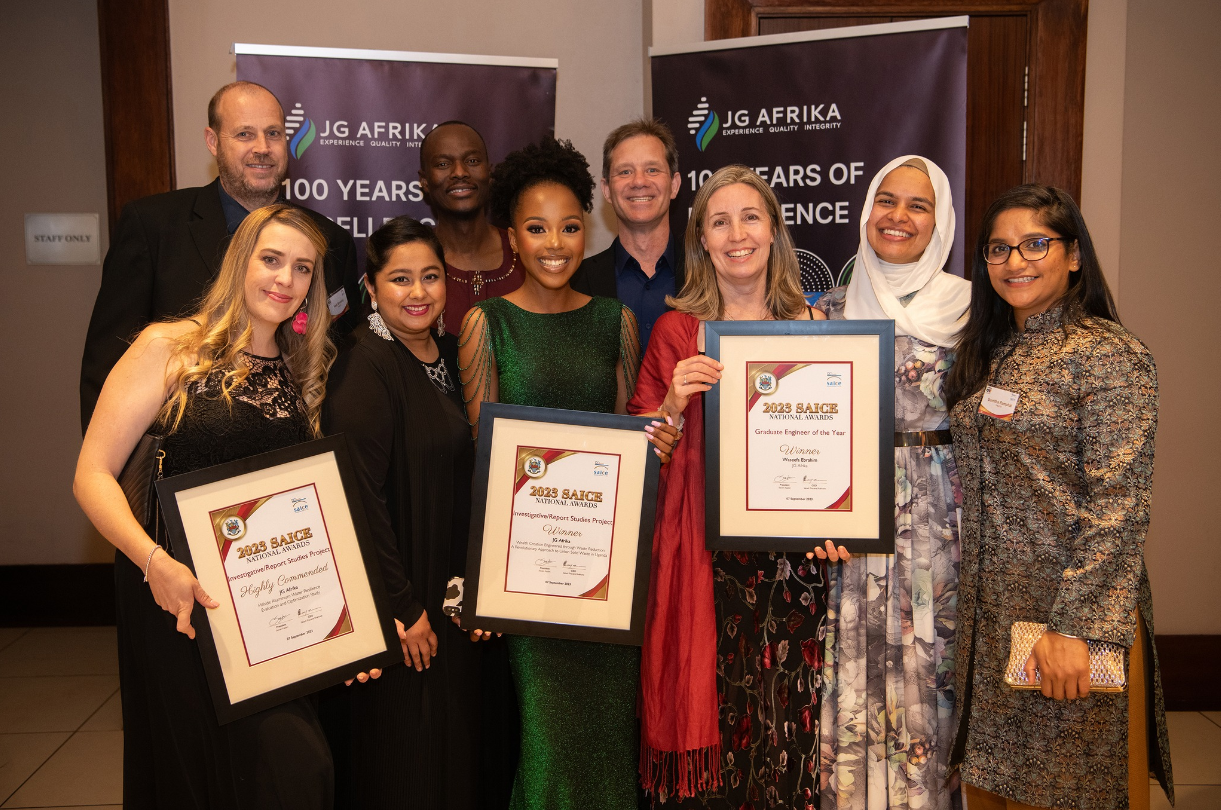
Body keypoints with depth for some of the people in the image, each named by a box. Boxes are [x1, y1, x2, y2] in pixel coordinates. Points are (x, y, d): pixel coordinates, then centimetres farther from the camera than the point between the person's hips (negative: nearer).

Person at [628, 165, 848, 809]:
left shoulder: (812, 326, 6)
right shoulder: (677, 330, 3)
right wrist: (675, 404, -14)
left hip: (790, 551, 1)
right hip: (703, 553, -1)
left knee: (787, 709, 4)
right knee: (709, 707, 3)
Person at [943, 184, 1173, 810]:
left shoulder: (1111, 355, -11)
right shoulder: (989, 350, 10)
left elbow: (1118, 506, -17)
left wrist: (1076, 626, -22)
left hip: (1075, 611, -6)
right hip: (990, 610, 7)